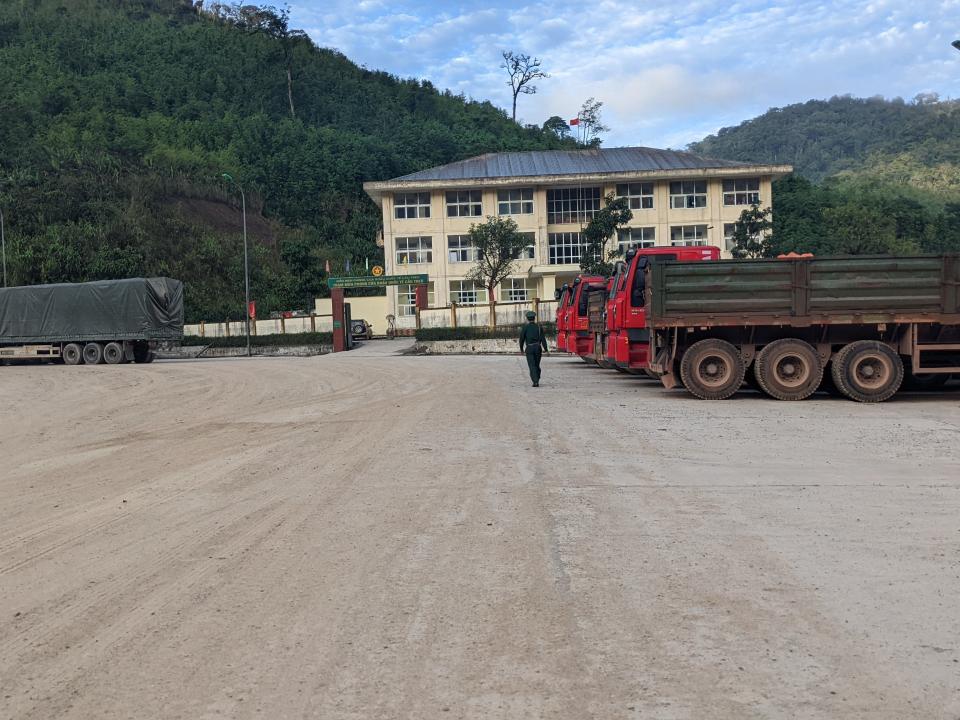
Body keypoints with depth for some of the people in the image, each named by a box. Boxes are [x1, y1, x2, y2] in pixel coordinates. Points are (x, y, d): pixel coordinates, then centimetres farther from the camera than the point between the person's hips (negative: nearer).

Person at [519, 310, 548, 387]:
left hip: (529, 348, -3)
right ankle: (537, 380, 24)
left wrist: (521, 348, 14)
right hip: (538, 347, 3)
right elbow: (543, 339, -1)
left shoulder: (525, 327, -1)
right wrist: (545, 349, -3)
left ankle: (535, 382, -16)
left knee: (532, 366, -4)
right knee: (537, 365, 16)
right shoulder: (539, 327, 5)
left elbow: (522, 338, 0)